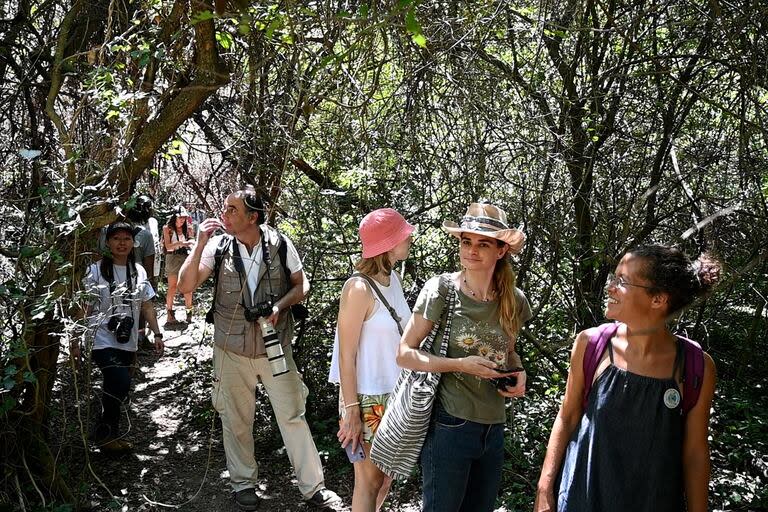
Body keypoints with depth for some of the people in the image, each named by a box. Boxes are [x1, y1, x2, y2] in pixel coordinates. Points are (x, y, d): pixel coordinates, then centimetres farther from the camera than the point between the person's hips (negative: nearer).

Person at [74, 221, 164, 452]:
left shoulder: (138, 271, 7)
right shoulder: (97, 270, -6)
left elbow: (146, 305, 12)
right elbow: (84, 307, -5)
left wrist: (157, 334, 6)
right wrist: (77, 340, -8)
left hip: (127, 342, 5)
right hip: (102, 340, -5)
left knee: (115, 389, 9)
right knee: (120, 384, -19)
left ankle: (110, 436, 25)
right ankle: (103, 432, 2)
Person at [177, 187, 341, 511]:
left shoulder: (279, 244, -10)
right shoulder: (218, 246, -8)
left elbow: (301, 284, 1)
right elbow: (185, 287, -13)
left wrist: (280, 305, -18)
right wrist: (200, 245, -23)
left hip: (275, 346, -1)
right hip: (232, 349, 1)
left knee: (293, 416, 5)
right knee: (236, 420, 14)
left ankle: (312, 486, 19)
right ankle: (243, 483, 35)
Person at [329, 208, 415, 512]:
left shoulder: (394, 278, 1)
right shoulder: (359, 288, -21)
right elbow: (346, 356, -17)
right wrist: (351, 411, -15)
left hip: (394, 394, 7)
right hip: (367, 398, -7)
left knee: (387, 474, 20)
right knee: (369, 481, 9)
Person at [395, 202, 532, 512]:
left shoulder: (514, 300, 1)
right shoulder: (440, 289, -12)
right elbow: (404, 354, -10)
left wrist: (519, 371, -4)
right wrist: (460, 364, -21)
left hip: (494, 428, 5)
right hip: (449, 426, -5)